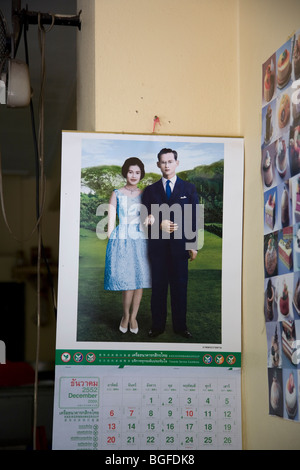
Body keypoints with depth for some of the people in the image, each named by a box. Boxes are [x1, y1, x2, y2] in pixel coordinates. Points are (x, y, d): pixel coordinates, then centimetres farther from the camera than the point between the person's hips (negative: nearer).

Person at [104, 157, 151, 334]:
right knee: (128, 283, -9)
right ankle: (126, 315, 13)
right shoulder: (117, 194, 3)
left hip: (140, 241, 3)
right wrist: (111, 243, -2)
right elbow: (111, 222, 3)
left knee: (140, 280, 1)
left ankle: (133, 316, 17)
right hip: (121, 240, -3)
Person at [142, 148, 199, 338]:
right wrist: (159, 225, -13)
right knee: (158, 286, 4)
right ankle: (158, 325, 11)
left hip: (180, 244, -1)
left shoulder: (188, 188, 7)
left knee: (180, 285, 3)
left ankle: (180, 325, 11)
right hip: (158, 244, 1)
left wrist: (193, 244, -1)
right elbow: (145, 219, 7)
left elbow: (194, 217, 4)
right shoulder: (150, 190, 10)